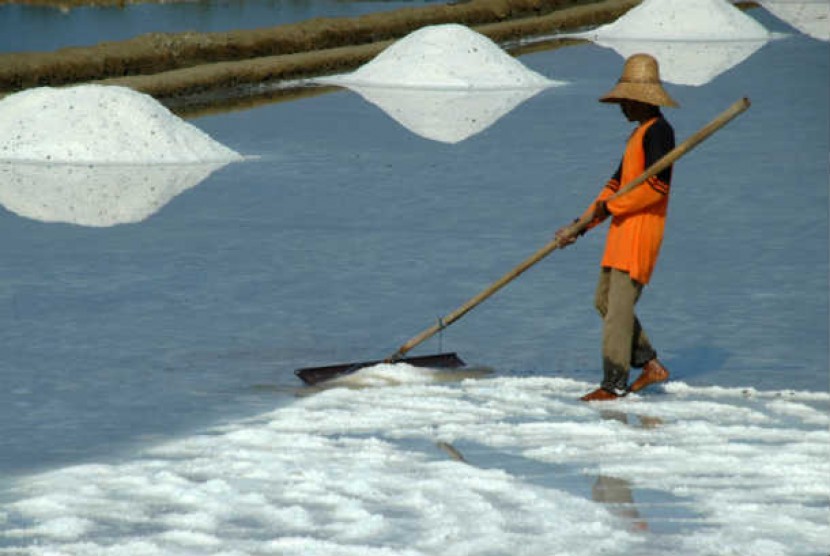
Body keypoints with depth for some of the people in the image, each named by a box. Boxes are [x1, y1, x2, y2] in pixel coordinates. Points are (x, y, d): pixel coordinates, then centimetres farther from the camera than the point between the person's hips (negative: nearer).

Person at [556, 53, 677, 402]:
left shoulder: (658, 131, -12)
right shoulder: (639, 134, 20)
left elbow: (656, 186, -22)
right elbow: (618, 184, 23)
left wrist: (610, 206, -14)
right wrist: (580, 226, 19)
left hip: (641, 229, -11)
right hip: (623, 229, 11)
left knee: (619, 305, -10)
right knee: (605, 299, 13)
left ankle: (615, 383, -6)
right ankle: (650, 365, 17)